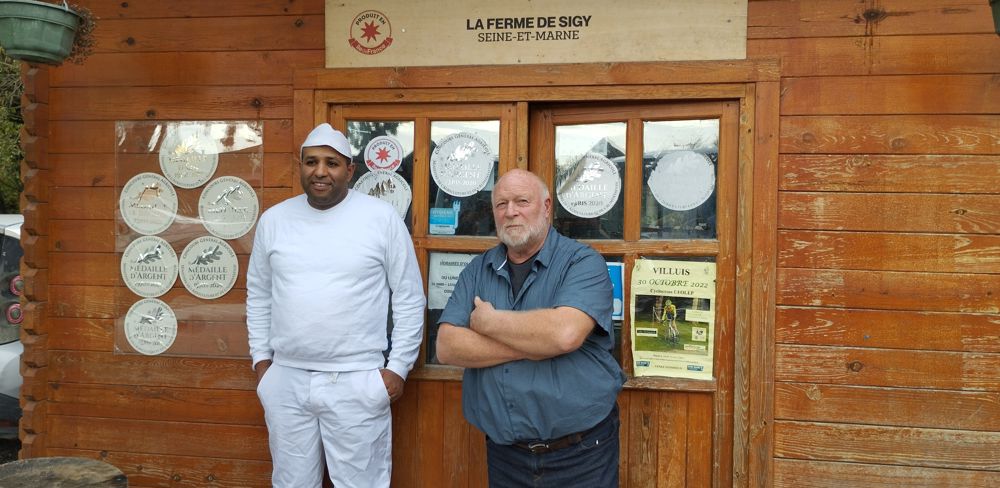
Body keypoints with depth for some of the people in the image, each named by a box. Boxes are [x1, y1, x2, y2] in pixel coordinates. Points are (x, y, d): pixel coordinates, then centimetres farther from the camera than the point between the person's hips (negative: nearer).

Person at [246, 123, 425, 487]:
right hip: (285, 379, 4)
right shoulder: (273, 219, 5)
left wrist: (399, 366, -4)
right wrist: (260, 357, 11)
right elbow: (259, 295, 15)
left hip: (357, 381, -3)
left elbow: (409, 297, -2)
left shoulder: (382, 217, -6)